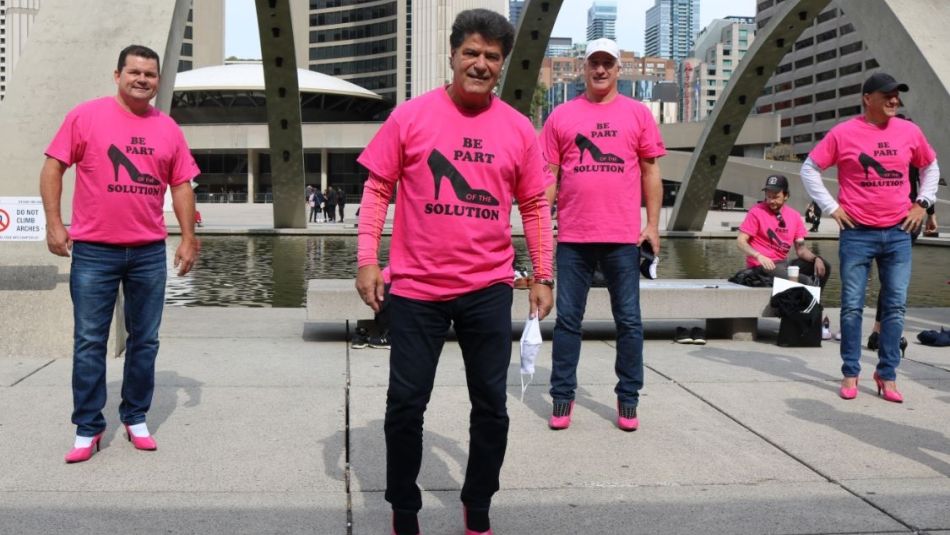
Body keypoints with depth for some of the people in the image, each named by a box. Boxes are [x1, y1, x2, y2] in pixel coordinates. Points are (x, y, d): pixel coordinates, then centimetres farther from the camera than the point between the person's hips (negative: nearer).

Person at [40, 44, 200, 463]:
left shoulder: (168, 129, 7)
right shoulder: (86, 116, -2)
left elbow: (181, 185, 11)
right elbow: (53, 167, -1)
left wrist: (188, 238, 6)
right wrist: (54, 223, -9)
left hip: (150, 253, 3)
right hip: (93, 251, -3)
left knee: (145, 340, 9)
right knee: (89, 342, 2)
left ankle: (136, 418, 24)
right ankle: (88, 428, 13)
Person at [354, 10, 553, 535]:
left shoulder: (518, 129, 3)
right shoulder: (411, 116, -3)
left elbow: (535, 207, 9)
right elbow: (377, 189, 0)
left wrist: (542, 277, 6)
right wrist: (367, 260, -7)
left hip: (489, 290, 2)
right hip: (416, 288, -2)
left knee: (491, 406, 9)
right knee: (405, 405, 6)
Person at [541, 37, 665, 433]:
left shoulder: (638, 114, 7)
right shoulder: (561, 116, 7)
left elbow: (651, 172, 7)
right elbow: (549, 175, 7)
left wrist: (653, 225, 1)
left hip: (623, 237, 0)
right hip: (573, 237, 0)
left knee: (629, 321, 6)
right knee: (567, 319, 5)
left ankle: (628, 399, 17)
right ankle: (562, 397, 15)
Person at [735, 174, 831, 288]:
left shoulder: (794, 215, 9)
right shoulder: (756, 212, -6)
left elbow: (800, 248, 10)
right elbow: (741, 241, -10)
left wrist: (816, 258, -10)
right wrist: (759, 256, -27)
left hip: (784, 264, 7)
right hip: (761, 266, -7)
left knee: (823, 266, -4)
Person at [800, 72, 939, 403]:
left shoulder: (909, 132, 6)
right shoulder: (844, 133, -4)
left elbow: (931, 167, 21)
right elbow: (809, 169, 1)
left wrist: (922, 203, 10)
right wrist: (831, 207, -4)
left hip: (898, 233, 3)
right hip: (857, 233, -3)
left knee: (895, 306, 4)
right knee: (852, 306, 2)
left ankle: (887, 375, 15)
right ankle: (850, 373, 13)